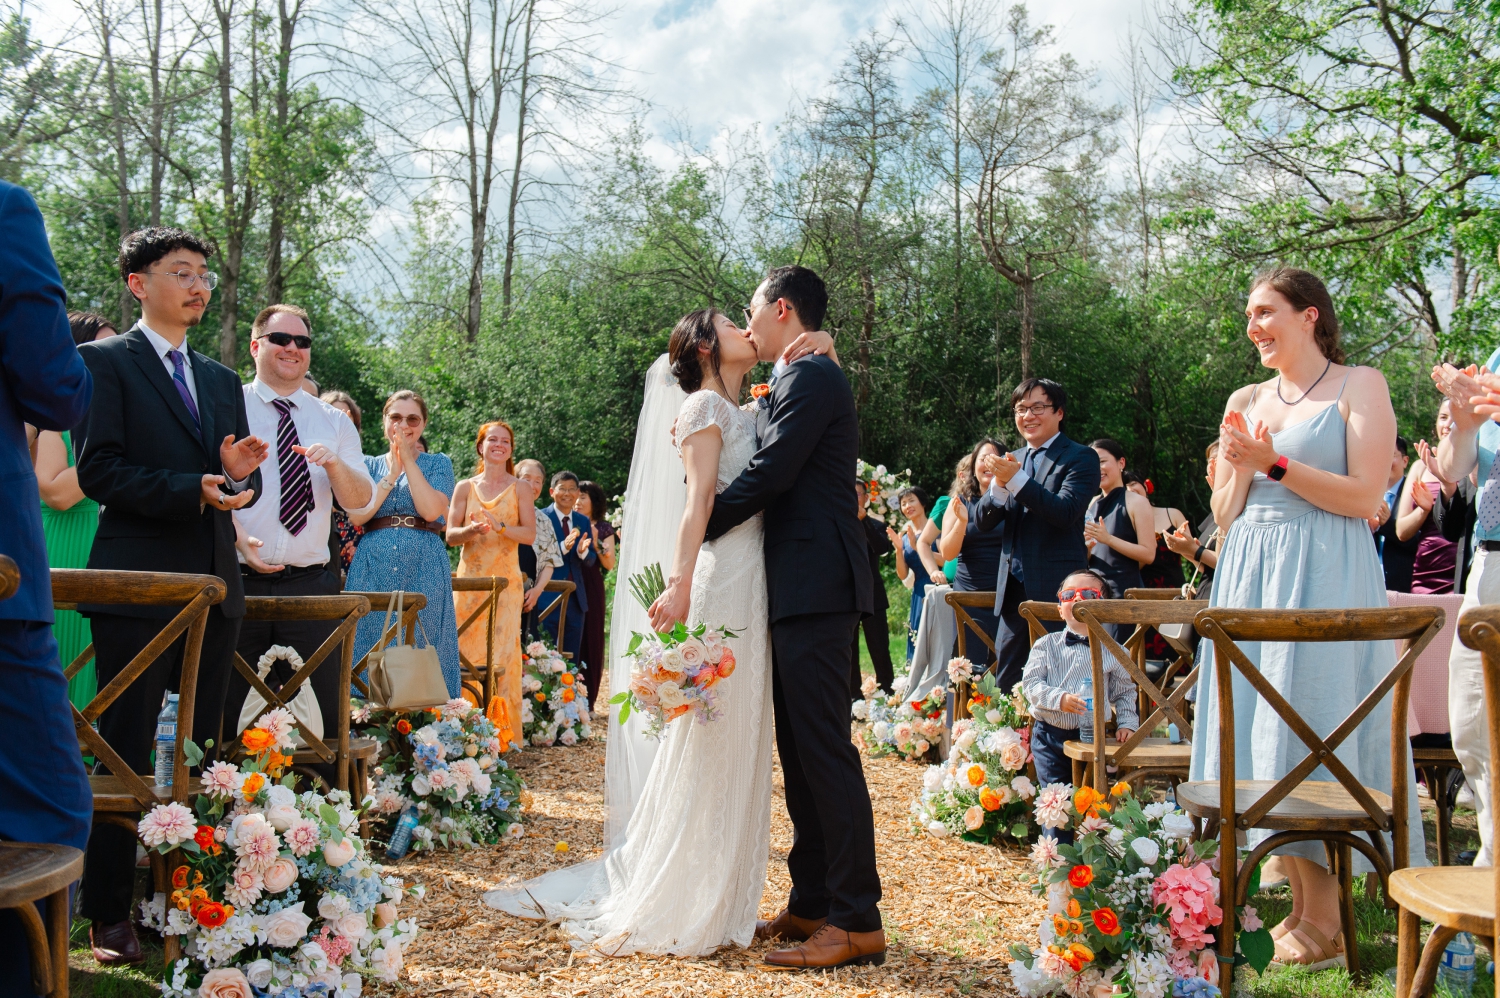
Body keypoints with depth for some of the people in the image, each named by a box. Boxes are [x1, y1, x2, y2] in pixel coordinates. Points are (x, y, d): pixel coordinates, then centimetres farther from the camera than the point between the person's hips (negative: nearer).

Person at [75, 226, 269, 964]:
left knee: (203, 752, 8)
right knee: (126, 755, -1)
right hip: (139, 584, -6)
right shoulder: (104, 361, 0)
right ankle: (109, 916, 7)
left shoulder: (222, 379, 18)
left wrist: (241, 473, -6)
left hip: (215, 585, 6)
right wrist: (195, 490, -19)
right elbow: (98, 472, -11)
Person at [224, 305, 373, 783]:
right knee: (221, 712, 2)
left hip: (311, 583, 2)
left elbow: (360, 500, 7)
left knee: (322, 709, 3)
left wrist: (334, 462, -13)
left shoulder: (335, 423, 14)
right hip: (238, 582, -2)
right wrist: (237, 541, -16)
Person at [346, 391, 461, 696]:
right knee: (370, 647, -1)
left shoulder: (438, 463, 9)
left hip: (424, 569, -1)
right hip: (373, 569, 2)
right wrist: (392, 474, -5)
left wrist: (408, 460, -6)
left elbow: (431, 510, -9)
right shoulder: (370, 464, 14)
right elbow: (356, 515, -2)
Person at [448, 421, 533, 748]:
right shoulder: (465, 487, 11)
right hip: (470, 578, 2)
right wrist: (470, 530, -14)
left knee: (502, 651, -8)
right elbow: (450, 535, 7)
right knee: (468, 650, -3)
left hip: (505, 579, -2)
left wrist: (500, 527, -18)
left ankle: (503, 730, -3)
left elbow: (530, 534, -1)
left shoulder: (520, 488, 7)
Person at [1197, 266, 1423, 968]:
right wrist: (1238, 467, -4)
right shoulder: (1244, 402, 16)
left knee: (1315, 730, -8)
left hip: (1324, 577, -6)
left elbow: (1366, 497, -10)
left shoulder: (1358, 386, 0)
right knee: (1261, 732, 4)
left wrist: (1275, 463, -13)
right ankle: (1296, 899, 14)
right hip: (1250, 579, 6)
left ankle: (1324, 918, 1)